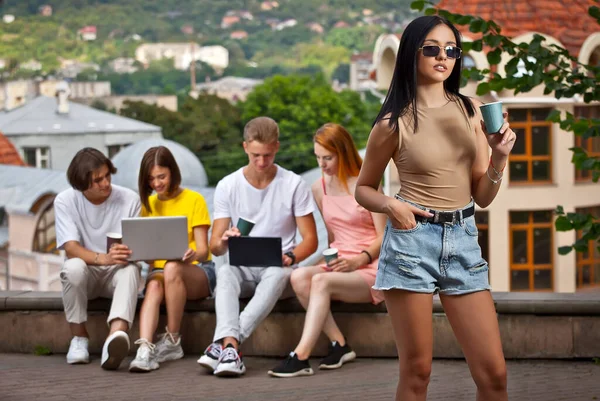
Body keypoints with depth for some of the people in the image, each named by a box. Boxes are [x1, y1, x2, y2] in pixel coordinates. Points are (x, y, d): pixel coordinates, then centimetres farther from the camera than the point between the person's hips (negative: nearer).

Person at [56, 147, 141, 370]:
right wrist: (103, 258, -38)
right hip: (87, 273, 0)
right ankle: (79, 337, -19)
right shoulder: (65, 201, -8)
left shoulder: (129, 199, -6)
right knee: (73, 267, -36)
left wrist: (127, 253, -32)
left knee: (130, 268, -36)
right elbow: (71, 248, -18)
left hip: (116, 273, 0)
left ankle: (116, 334, -62)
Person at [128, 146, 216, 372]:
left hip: (197, 271, -3)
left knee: (172, 268, -39)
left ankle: (173, 341, -29)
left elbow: (203, 250, -7)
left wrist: (193, 255, -31)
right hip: (159, 268, 3)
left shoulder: (194, 200, 0)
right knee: (154, 286, -35)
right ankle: (145, 349, -55)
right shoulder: (148, 204, 13)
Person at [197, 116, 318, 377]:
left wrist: (289, 257, -21)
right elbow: (214, 247, 3)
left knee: (278, 274, -37)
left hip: (278, 266, -2)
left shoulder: (294, 185, 0)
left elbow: (310, 239, 1)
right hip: (242, 267, 2)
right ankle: (231, 345, -53)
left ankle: (223, 344, -47)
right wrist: (223, 241, -23)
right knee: (225, 272, -33)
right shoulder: (227, 186, 4)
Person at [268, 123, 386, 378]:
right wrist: (332, 258, -1)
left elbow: (384, 237, -7)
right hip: (337, 266, 6)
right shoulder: (319, 188, 12)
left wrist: (358, 260, -21)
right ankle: (339, 345, -22)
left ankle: (301, 357, -36)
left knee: (321, 282, -32)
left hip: (368, 270, -5)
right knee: (299, 276, -25)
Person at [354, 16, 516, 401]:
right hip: (412, 239, -3)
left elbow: (483, 197, 8)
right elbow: (363, 188, 9)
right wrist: (391, 205, -12)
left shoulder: (471, 110, 7)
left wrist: (500, 157, -9)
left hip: (464, 241, 3)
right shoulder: (394, 122, -3)